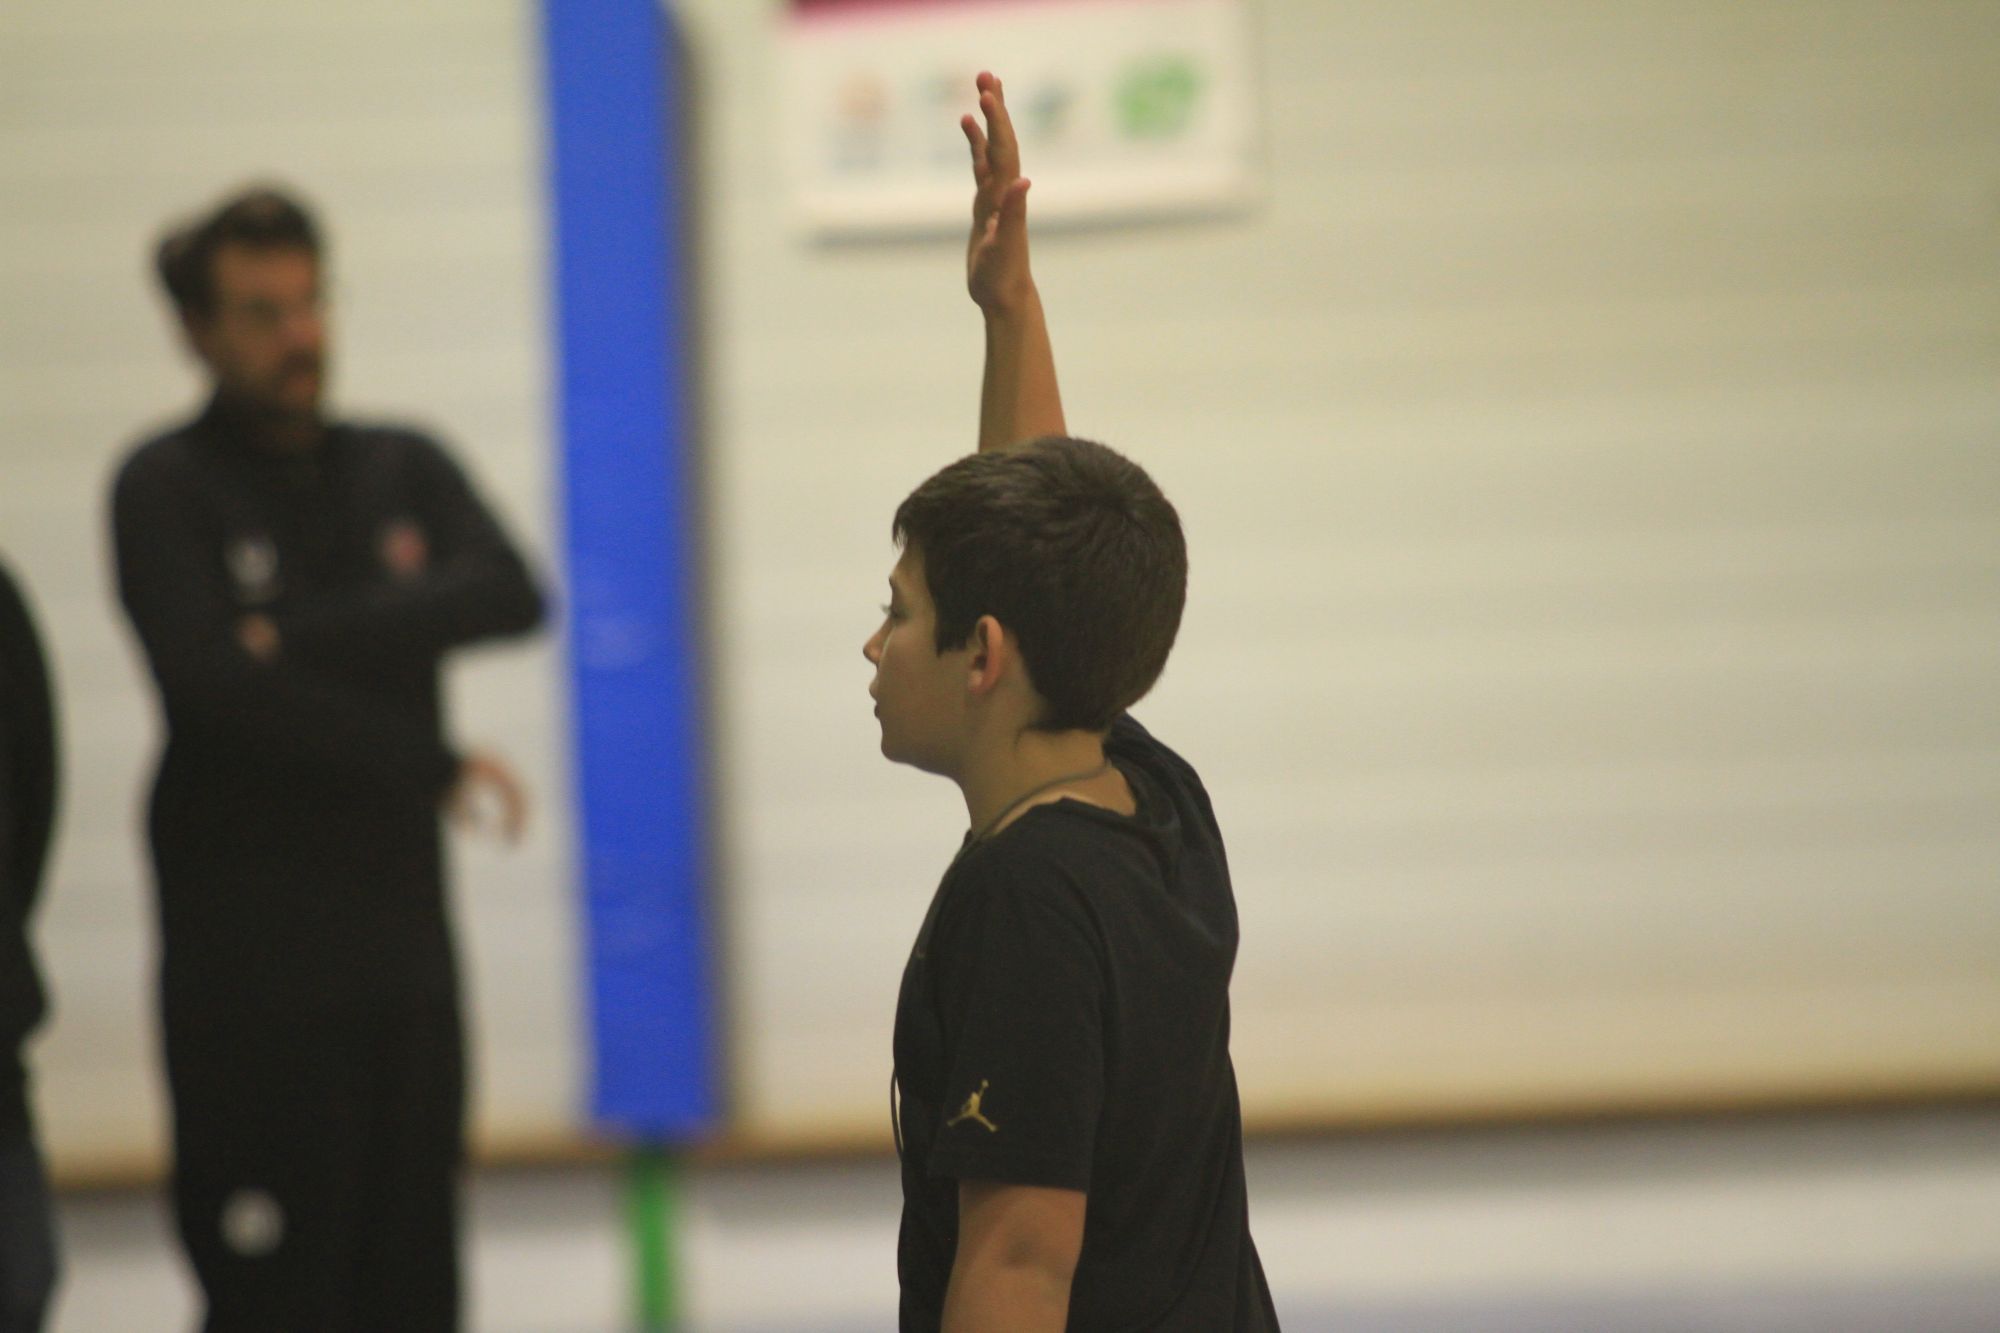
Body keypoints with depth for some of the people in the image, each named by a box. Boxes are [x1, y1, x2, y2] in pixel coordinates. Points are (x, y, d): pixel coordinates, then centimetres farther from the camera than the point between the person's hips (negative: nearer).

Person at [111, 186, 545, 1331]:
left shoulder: (403, 470, 12)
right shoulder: (167, 491, -2)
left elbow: (508, 594, -6)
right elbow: (214, 684, -16)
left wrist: (299, 638, -16)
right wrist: (435, 767, -10)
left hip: (402, 936, 5)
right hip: (249, 966, -5)